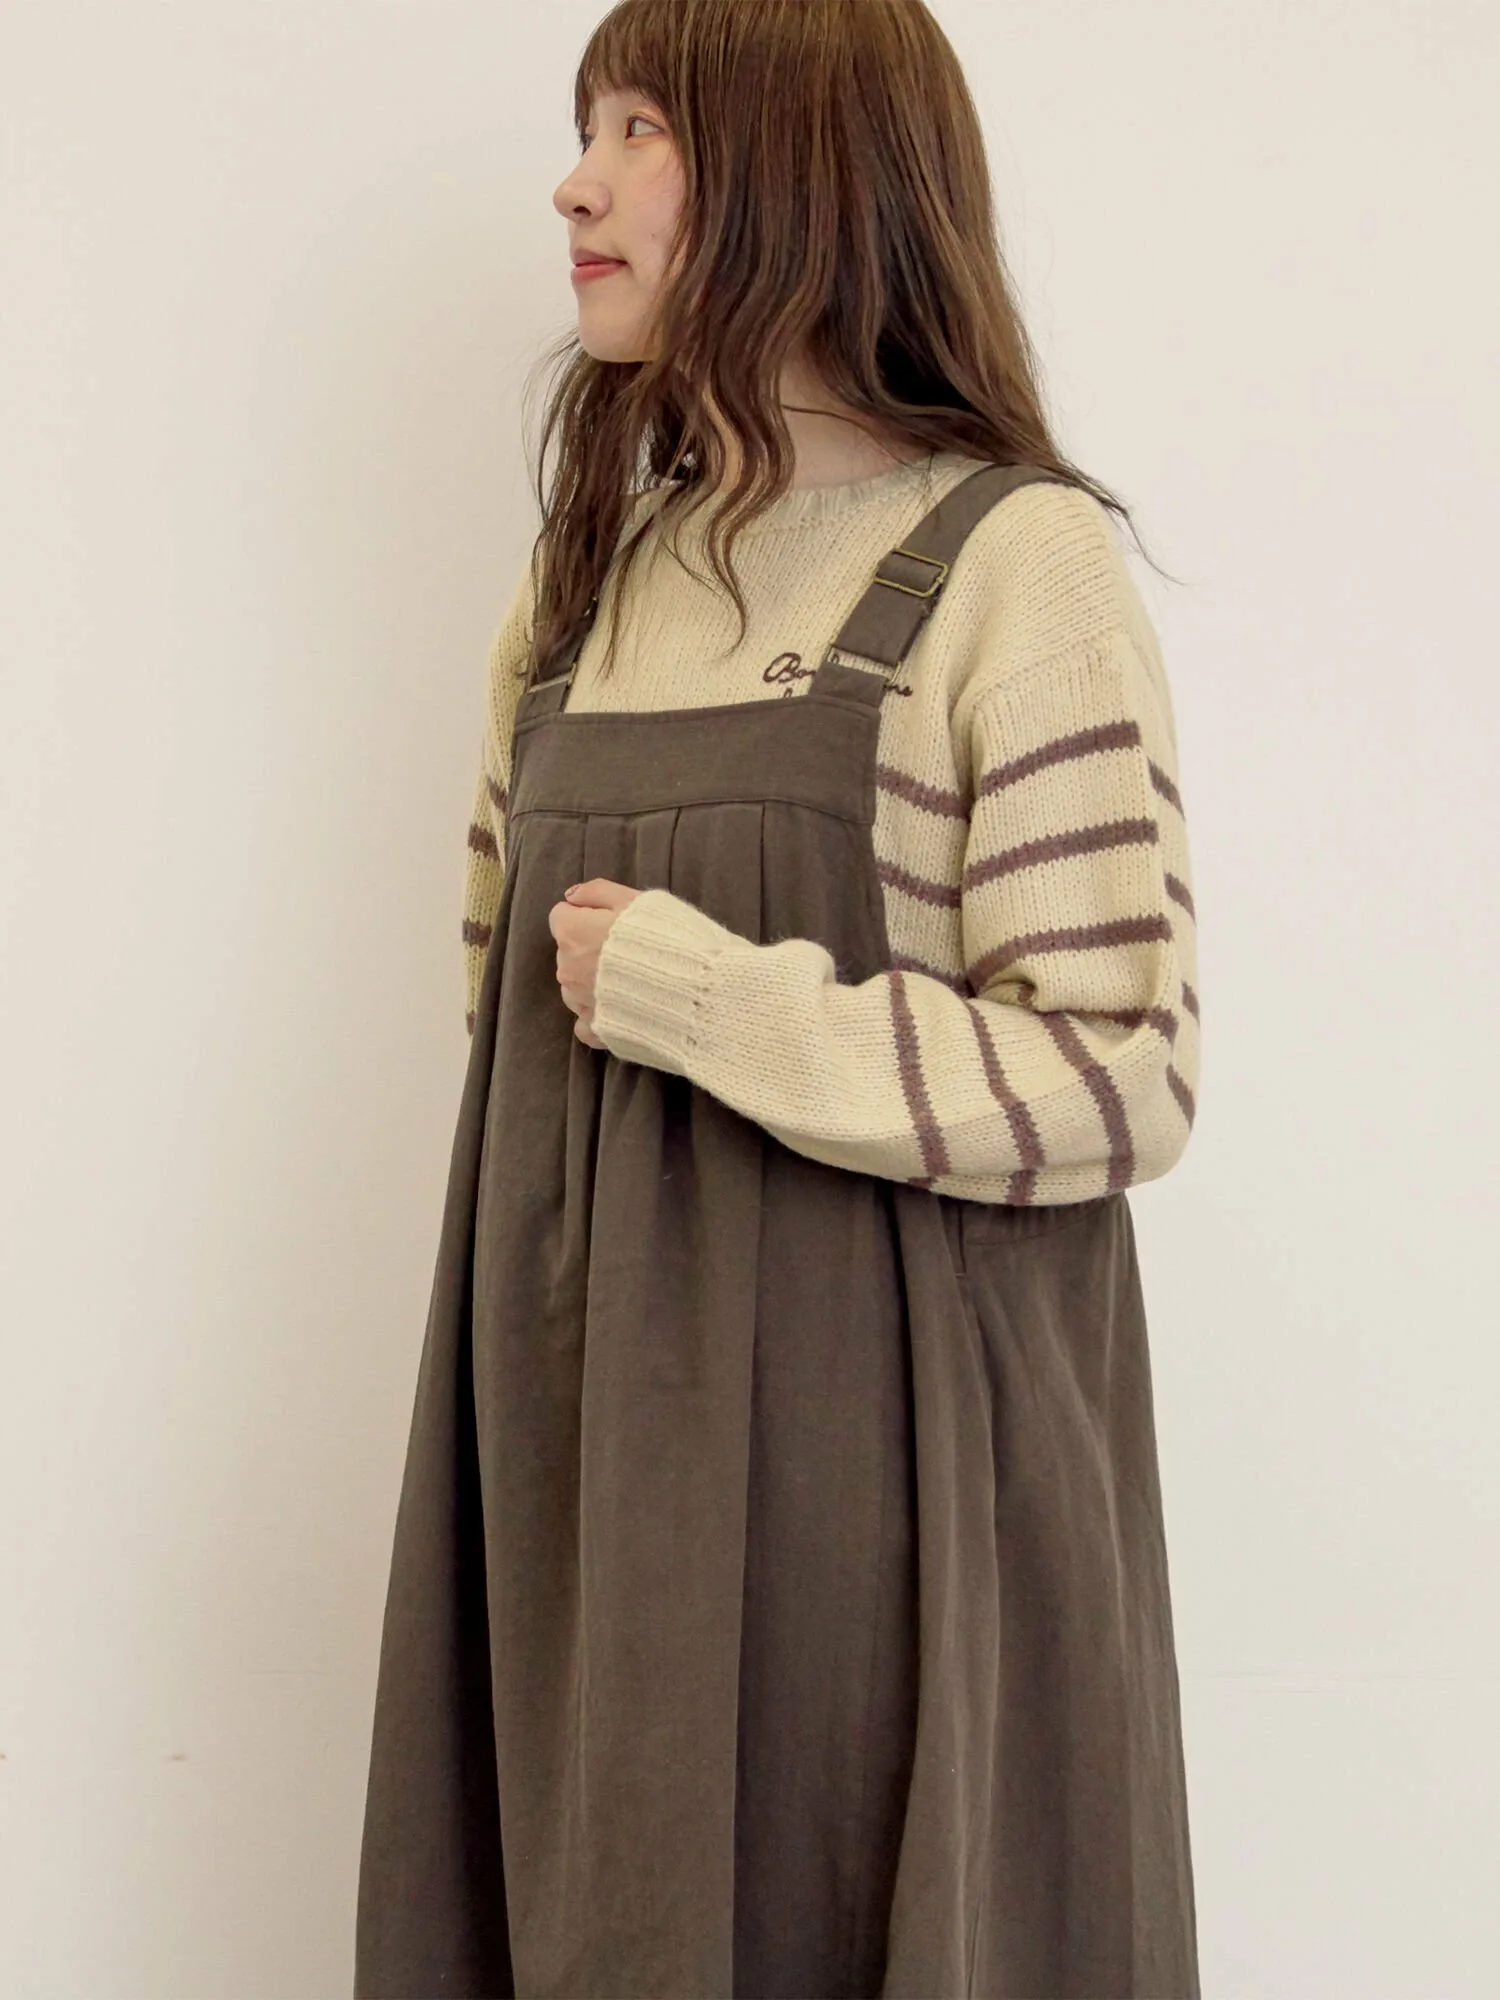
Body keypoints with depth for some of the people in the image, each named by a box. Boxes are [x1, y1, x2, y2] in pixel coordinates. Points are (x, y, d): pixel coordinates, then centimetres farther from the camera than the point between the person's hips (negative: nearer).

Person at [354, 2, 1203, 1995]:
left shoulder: (1015, 564, -9)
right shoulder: (585, 574, 11)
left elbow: (1122, 1081, -14)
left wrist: (702, 1001, -17)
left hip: (878, 1436, -6)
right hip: (584, 1436, 6)